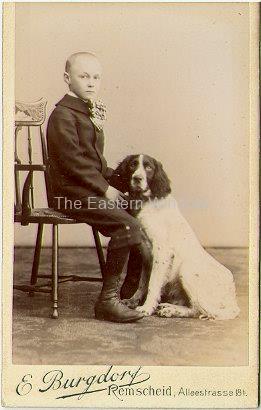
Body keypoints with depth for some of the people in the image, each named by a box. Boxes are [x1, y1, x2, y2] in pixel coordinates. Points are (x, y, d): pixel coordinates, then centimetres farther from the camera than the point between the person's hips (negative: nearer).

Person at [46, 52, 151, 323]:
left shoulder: (90, 113, 20)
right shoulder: (62, 115, -10)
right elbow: (73, 160, -18)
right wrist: (105, 189, -17)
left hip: (94, 189, 9)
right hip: (72, 193, -9)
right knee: (126, 225, -24)